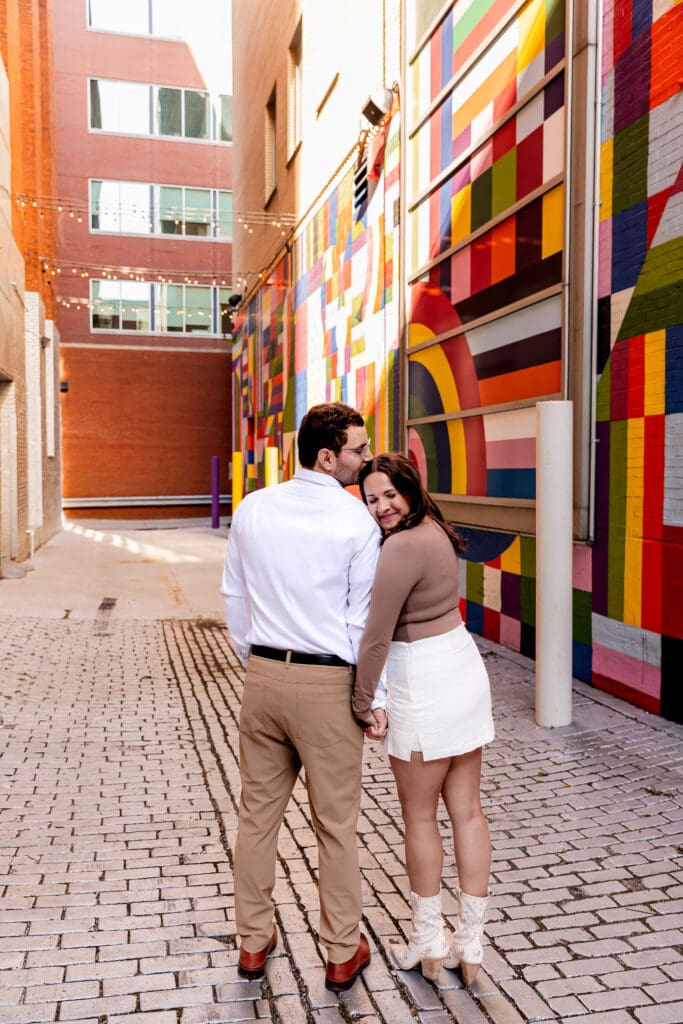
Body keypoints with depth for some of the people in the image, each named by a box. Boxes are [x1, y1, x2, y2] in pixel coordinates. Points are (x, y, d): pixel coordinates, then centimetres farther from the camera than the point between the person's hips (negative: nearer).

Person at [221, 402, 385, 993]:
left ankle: (253, 943, 31)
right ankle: (343, 954, 25)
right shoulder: (358, 522, -12)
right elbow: (363, 619, -9)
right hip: (327, 684, -4)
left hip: (263, 677, 5)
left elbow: (234, 599, 9)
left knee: (258, 812, 16)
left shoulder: (252, 509, 2)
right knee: (336, 823, 10)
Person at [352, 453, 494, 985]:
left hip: (425, 691, -9)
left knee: (420, 818, 10)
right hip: (466, 670, 9)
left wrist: (364, 704, -10)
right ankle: (470, 945, 26)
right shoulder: (434, 530, 6)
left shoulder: (403, 546, -22)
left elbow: (376, 637, -20)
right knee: (468, 811, 13)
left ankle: (428, 943, 28)